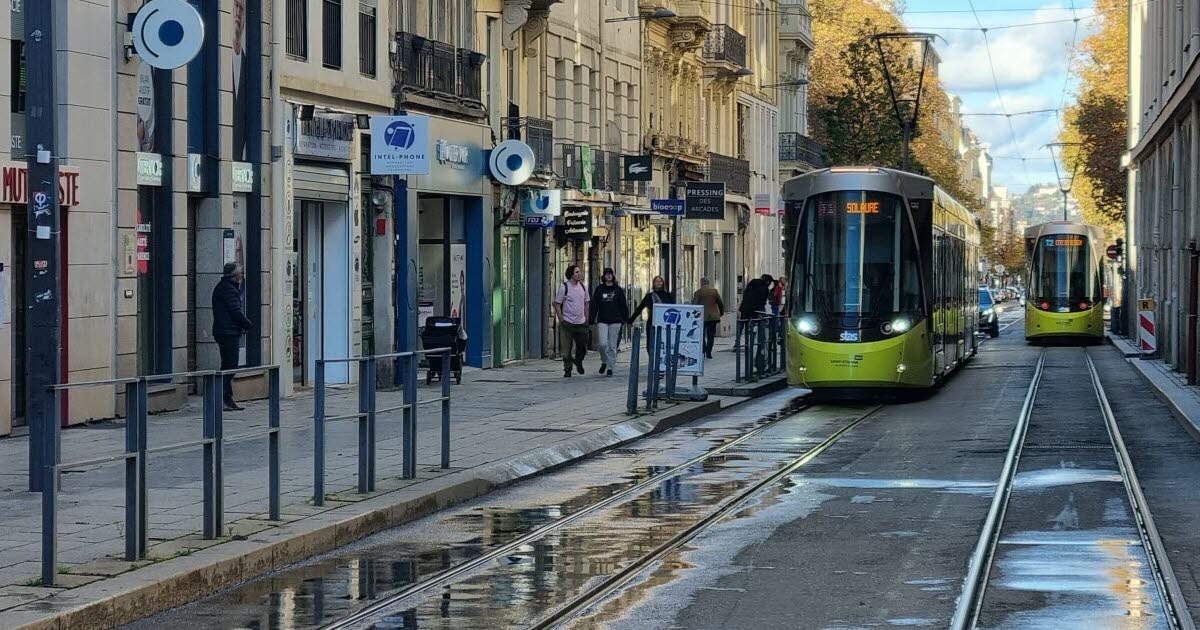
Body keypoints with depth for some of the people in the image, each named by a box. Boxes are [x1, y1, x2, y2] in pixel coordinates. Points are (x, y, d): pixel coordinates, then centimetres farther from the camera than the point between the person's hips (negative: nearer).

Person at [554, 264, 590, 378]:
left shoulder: (583, 287, 7)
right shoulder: (564, 287, -9)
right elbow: (557, 304, -6)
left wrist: (586, 318, 11)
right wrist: (561, 320, -10)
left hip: (581, 323, 4)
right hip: (567, 323, -4)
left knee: (583, 347, 2)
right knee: (566, 349, 0)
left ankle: (578, 362, 30)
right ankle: (567, 370, 11)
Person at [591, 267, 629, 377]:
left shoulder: (618, 290, 6)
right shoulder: (599, 290, 6)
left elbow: (623, 305, 7)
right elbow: (594, 305, 6)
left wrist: (625, 319, 1)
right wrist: (592, 320, -1)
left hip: (615, 321, 0)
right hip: (602, 321, 0)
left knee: (612, 346, 1)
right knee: (603, 344, -12)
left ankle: (610, 368, 8)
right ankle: (604, 362, 13)